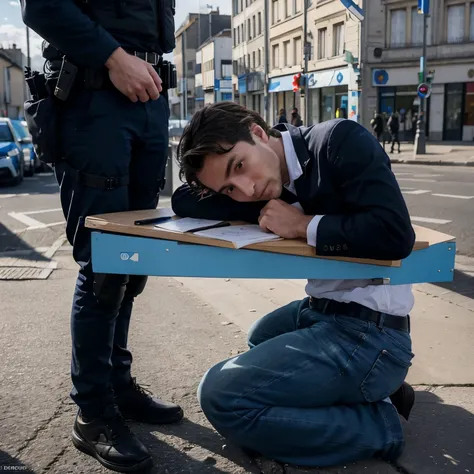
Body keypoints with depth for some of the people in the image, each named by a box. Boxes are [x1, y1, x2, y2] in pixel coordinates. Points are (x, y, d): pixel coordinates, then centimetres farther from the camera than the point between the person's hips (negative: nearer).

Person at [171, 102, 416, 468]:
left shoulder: (341, 141, -18)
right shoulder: (268, 180, 3)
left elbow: (395, 235, -28)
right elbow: (183, 202, 3)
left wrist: (303, 225, -18)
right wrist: (258, 208, -11)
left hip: (370, 334, -9)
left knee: (221, 395, -13)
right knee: (259, 340, 36)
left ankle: (375, 424, -4)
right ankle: (373, 386, 20)